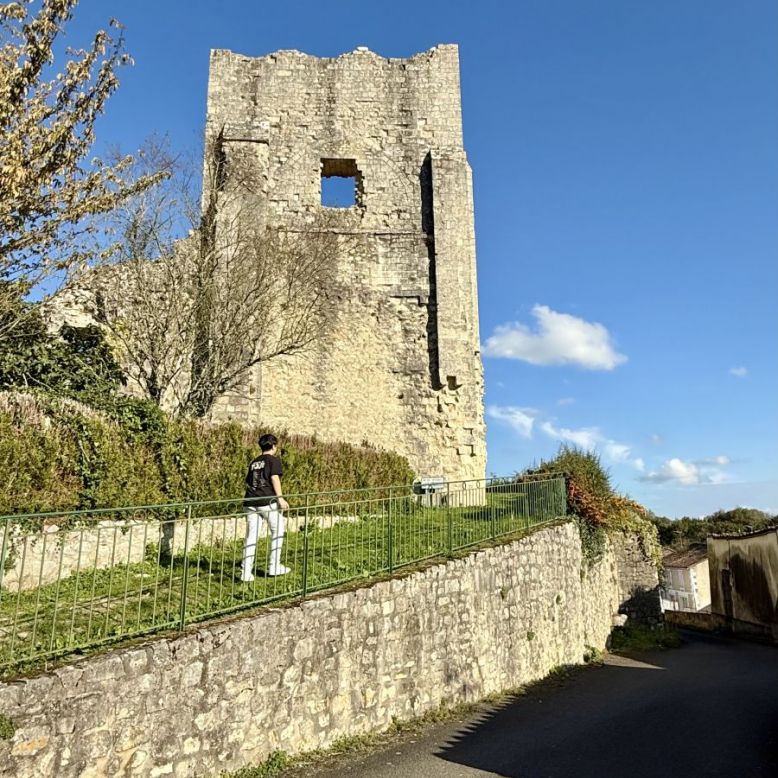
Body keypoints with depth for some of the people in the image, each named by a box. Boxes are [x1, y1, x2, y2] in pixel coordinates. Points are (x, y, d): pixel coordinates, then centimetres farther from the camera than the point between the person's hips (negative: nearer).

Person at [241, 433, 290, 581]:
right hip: (268, 501, -6)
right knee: (277, 532, 11)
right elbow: (274, 478, -11)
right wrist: (280, 498, -15)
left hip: (250, 502, 6)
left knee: (251, 536, 6)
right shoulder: (274, 460, 2)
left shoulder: (254, 462, 21)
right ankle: (274, 567, 14)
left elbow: (248, 482, 22)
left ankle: (246, 572, 2)